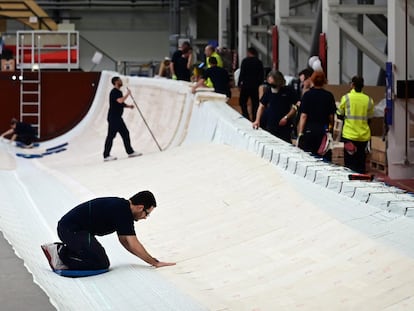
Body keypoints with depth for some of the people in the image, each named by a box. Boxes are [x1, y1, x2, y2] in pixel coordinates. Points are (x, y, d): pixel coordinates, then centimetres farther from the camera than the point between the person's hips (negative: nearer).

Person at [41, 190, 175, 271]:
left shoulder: (121, 206, 12)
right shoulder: (123, 212, -17)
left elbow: (123, 240, 20)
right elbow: (134, 244, -19)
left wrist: (150, 259, 15)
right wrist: (155, 262, -12)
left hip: (67, 227, 10)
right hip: (72, 230, -10)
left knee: (97, 253, 22)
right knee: (102, 263, -11)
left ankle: (60, 250, 15)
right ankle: (61, 256, -7)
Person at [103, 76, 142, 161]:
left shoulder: (119, 92, 17)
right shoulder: (114, 92, -14)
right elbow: (120, 100, -29)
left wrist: (128, 106, 11)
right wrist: (127, 94, -15)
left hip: (118, 118, 10)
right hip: (113, 117, -10)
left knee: (125, 133, 11)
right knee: (111, 136, -8)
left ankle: (130, 152, 18)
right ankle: (106, 156, -6)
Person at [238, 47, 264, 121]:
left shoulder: (245, 61, -7)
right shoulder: (259, 62, 5)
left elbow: (242, 73, -9)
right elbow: (261, 75, 9)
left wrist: (239, 83, -3)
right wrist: (260, 84, 18)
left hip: (246, 85, -4)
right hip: (256, 86, 4)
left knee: (242, 102, 5)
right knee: (255, 103, 8)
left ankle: (246, 117, -6)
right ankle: (254, 119, 8)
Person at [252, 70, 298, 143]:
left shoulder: (289, 91, -6)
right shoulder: (268, 91, 6)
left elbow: (295, 107, -4)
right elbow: (261, 106, 11)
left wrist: (286, 117, -16)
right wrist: (257, 120, 0)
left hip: (284, 126, -4)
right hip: (270, 126, 4)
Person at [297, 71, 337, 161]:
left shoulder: (307, 95, -5)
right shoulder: (329, 96, 0)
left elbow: (303, 115, -9)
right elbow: (331, 116, 5)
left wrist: (300, 133, -7)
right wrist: (330, 126, 23)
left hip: (309, 130, -2)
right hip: (324, 130, 2)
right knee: (325, 157, 4)